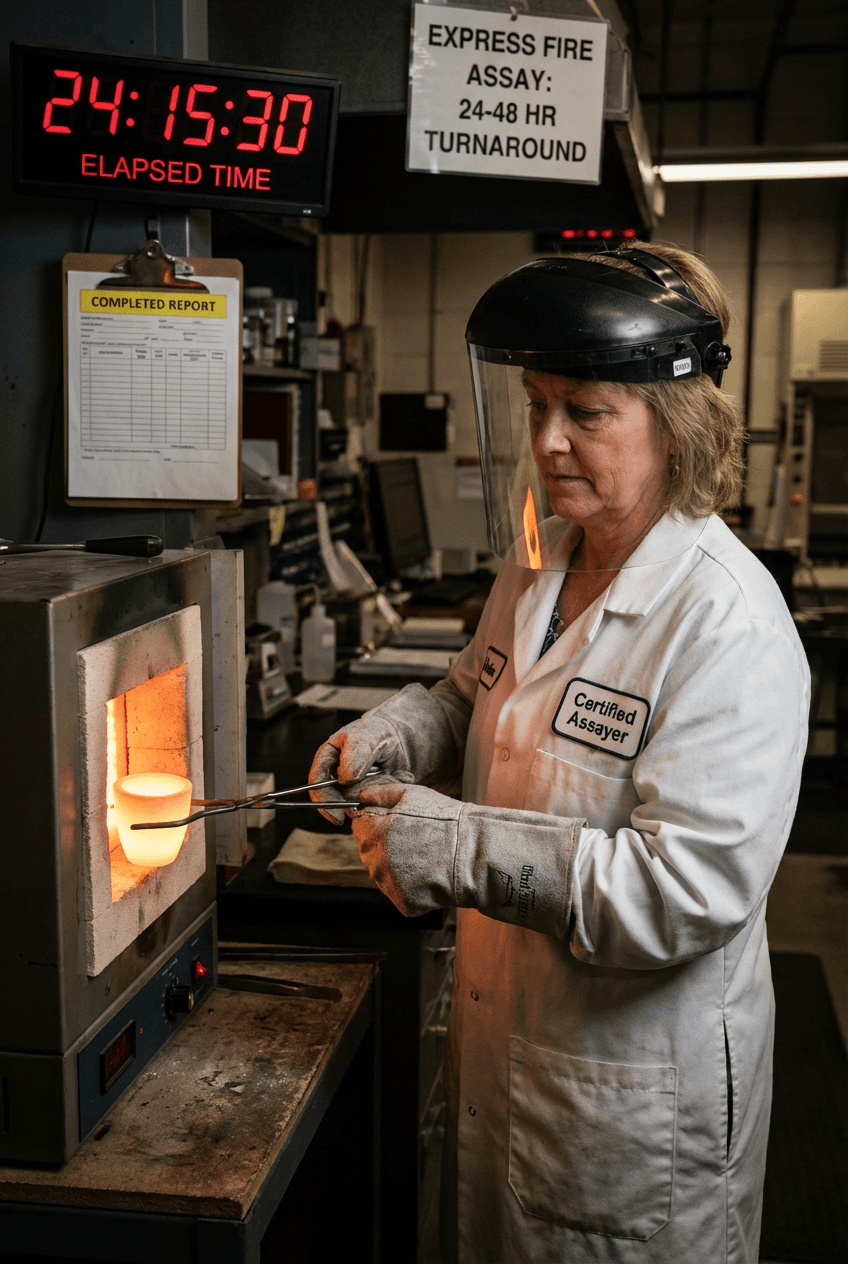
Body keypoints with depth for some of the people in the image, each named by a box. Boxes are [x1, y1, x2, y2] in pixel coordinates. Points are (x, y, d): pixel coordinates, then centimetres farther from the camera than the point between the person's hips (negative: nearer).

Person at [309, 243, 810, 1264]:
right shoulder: (539, 559, -1)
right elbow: (479, 696, 16)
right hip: (500, 1034, 8)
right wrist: (392, 737, -5)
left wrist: (458, 849, -31)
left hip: (638, 1089, -7)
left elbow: (695, 888, -31)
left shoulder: (727, 622, -26)